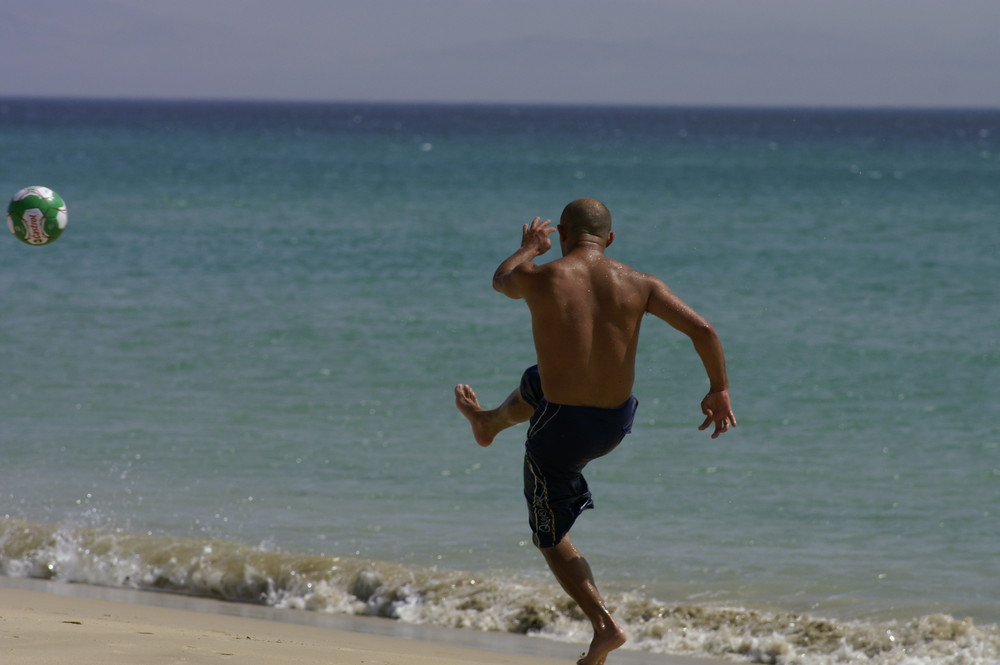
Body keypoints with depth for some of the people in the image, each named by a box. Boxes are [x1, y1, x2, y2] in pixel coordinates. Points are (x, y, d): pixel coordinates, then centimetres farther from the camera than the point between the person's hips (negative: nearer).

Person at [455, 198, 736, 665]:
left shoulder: (538, 279, -14)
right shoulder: (637, 285, -8)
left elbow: (502, 280, 12)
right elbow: (702, 331, -12)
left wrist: (528, 248, 33)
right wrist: (719, 390, 2)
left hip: (561, 428, -5)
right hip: (617, 424, 5)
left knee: (552, 538, 15)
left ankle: (604, 626, 3)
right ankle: (488, 424, 68)